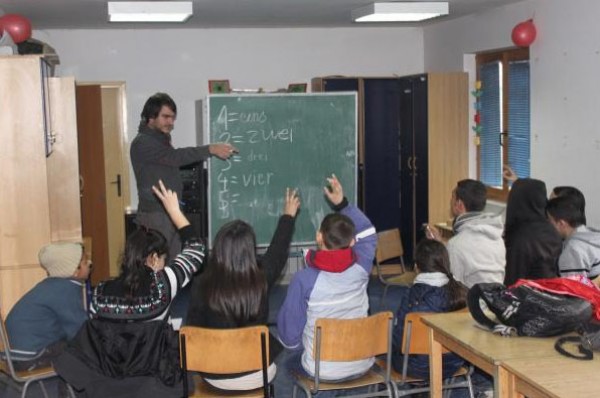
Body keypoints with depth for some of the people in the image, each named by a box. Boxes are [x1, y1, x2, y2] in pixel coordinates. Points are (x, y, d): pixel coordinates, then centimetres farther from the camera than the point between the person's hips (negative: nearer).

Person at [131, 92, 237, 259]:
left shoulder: (162, 140, 18)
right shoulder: (142, 143, -13)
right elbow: (174, 157, -25)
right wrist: (210, 149, -30)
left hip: (171, 214, 9)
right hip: (155, 215, -9)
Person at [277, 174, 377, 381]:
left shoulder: (304, 279, -23)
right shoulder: (360, 268, -13)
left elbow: (290, 335, -12)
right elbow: (368, 233, 10)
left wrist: (293, 343, 9)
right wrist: (342, 203, 8)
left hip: (321, 370, -3)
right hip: (361, 365, 4)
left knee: (292, 362, 30)